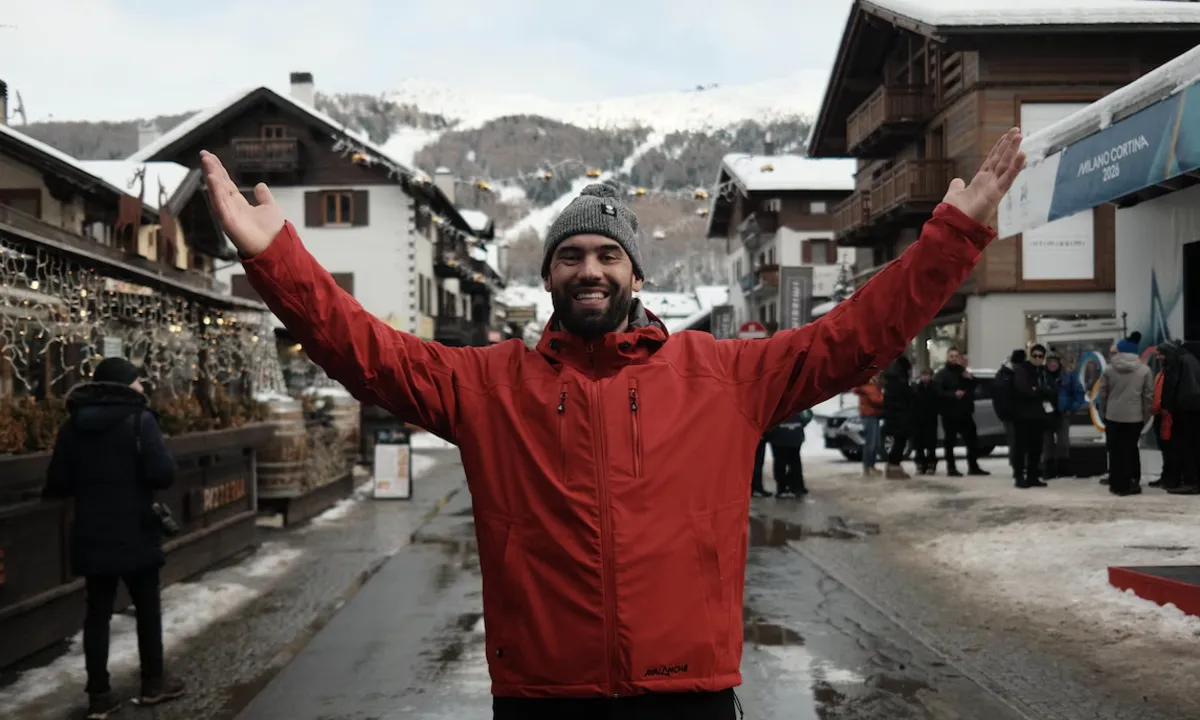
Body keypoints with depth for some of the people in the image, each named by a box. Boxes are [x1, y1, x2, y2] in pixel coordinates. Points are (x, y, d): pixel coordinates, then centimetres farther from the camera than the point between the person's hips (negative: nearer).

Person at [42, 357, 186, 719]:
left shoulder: (72, 426, 4)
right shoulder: (139, 419, -12)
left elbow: (57, 484, 3)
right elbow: (163, 474, -19)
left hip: (91, 534, 4)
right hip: (134, 532, -4)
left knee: (97, 612, 10)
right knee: (147, 607, 12)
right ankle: (153, 682, 22)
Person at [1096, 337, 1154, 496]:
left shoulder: (1109, 369, 0)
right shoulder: (1144, 369, -1)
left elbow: (1101, 394, 1)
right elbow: (1149, 395, 0)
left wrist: (1104, 412, 14)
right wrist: (1146, 416, 9)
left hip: (1113, 416, 0)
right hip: (1135, 417, 0)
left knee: (1115, 451, 7)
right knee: (1130, 450, 6)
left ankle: (1117, 484, 9)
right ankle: (1130, 483, 5)